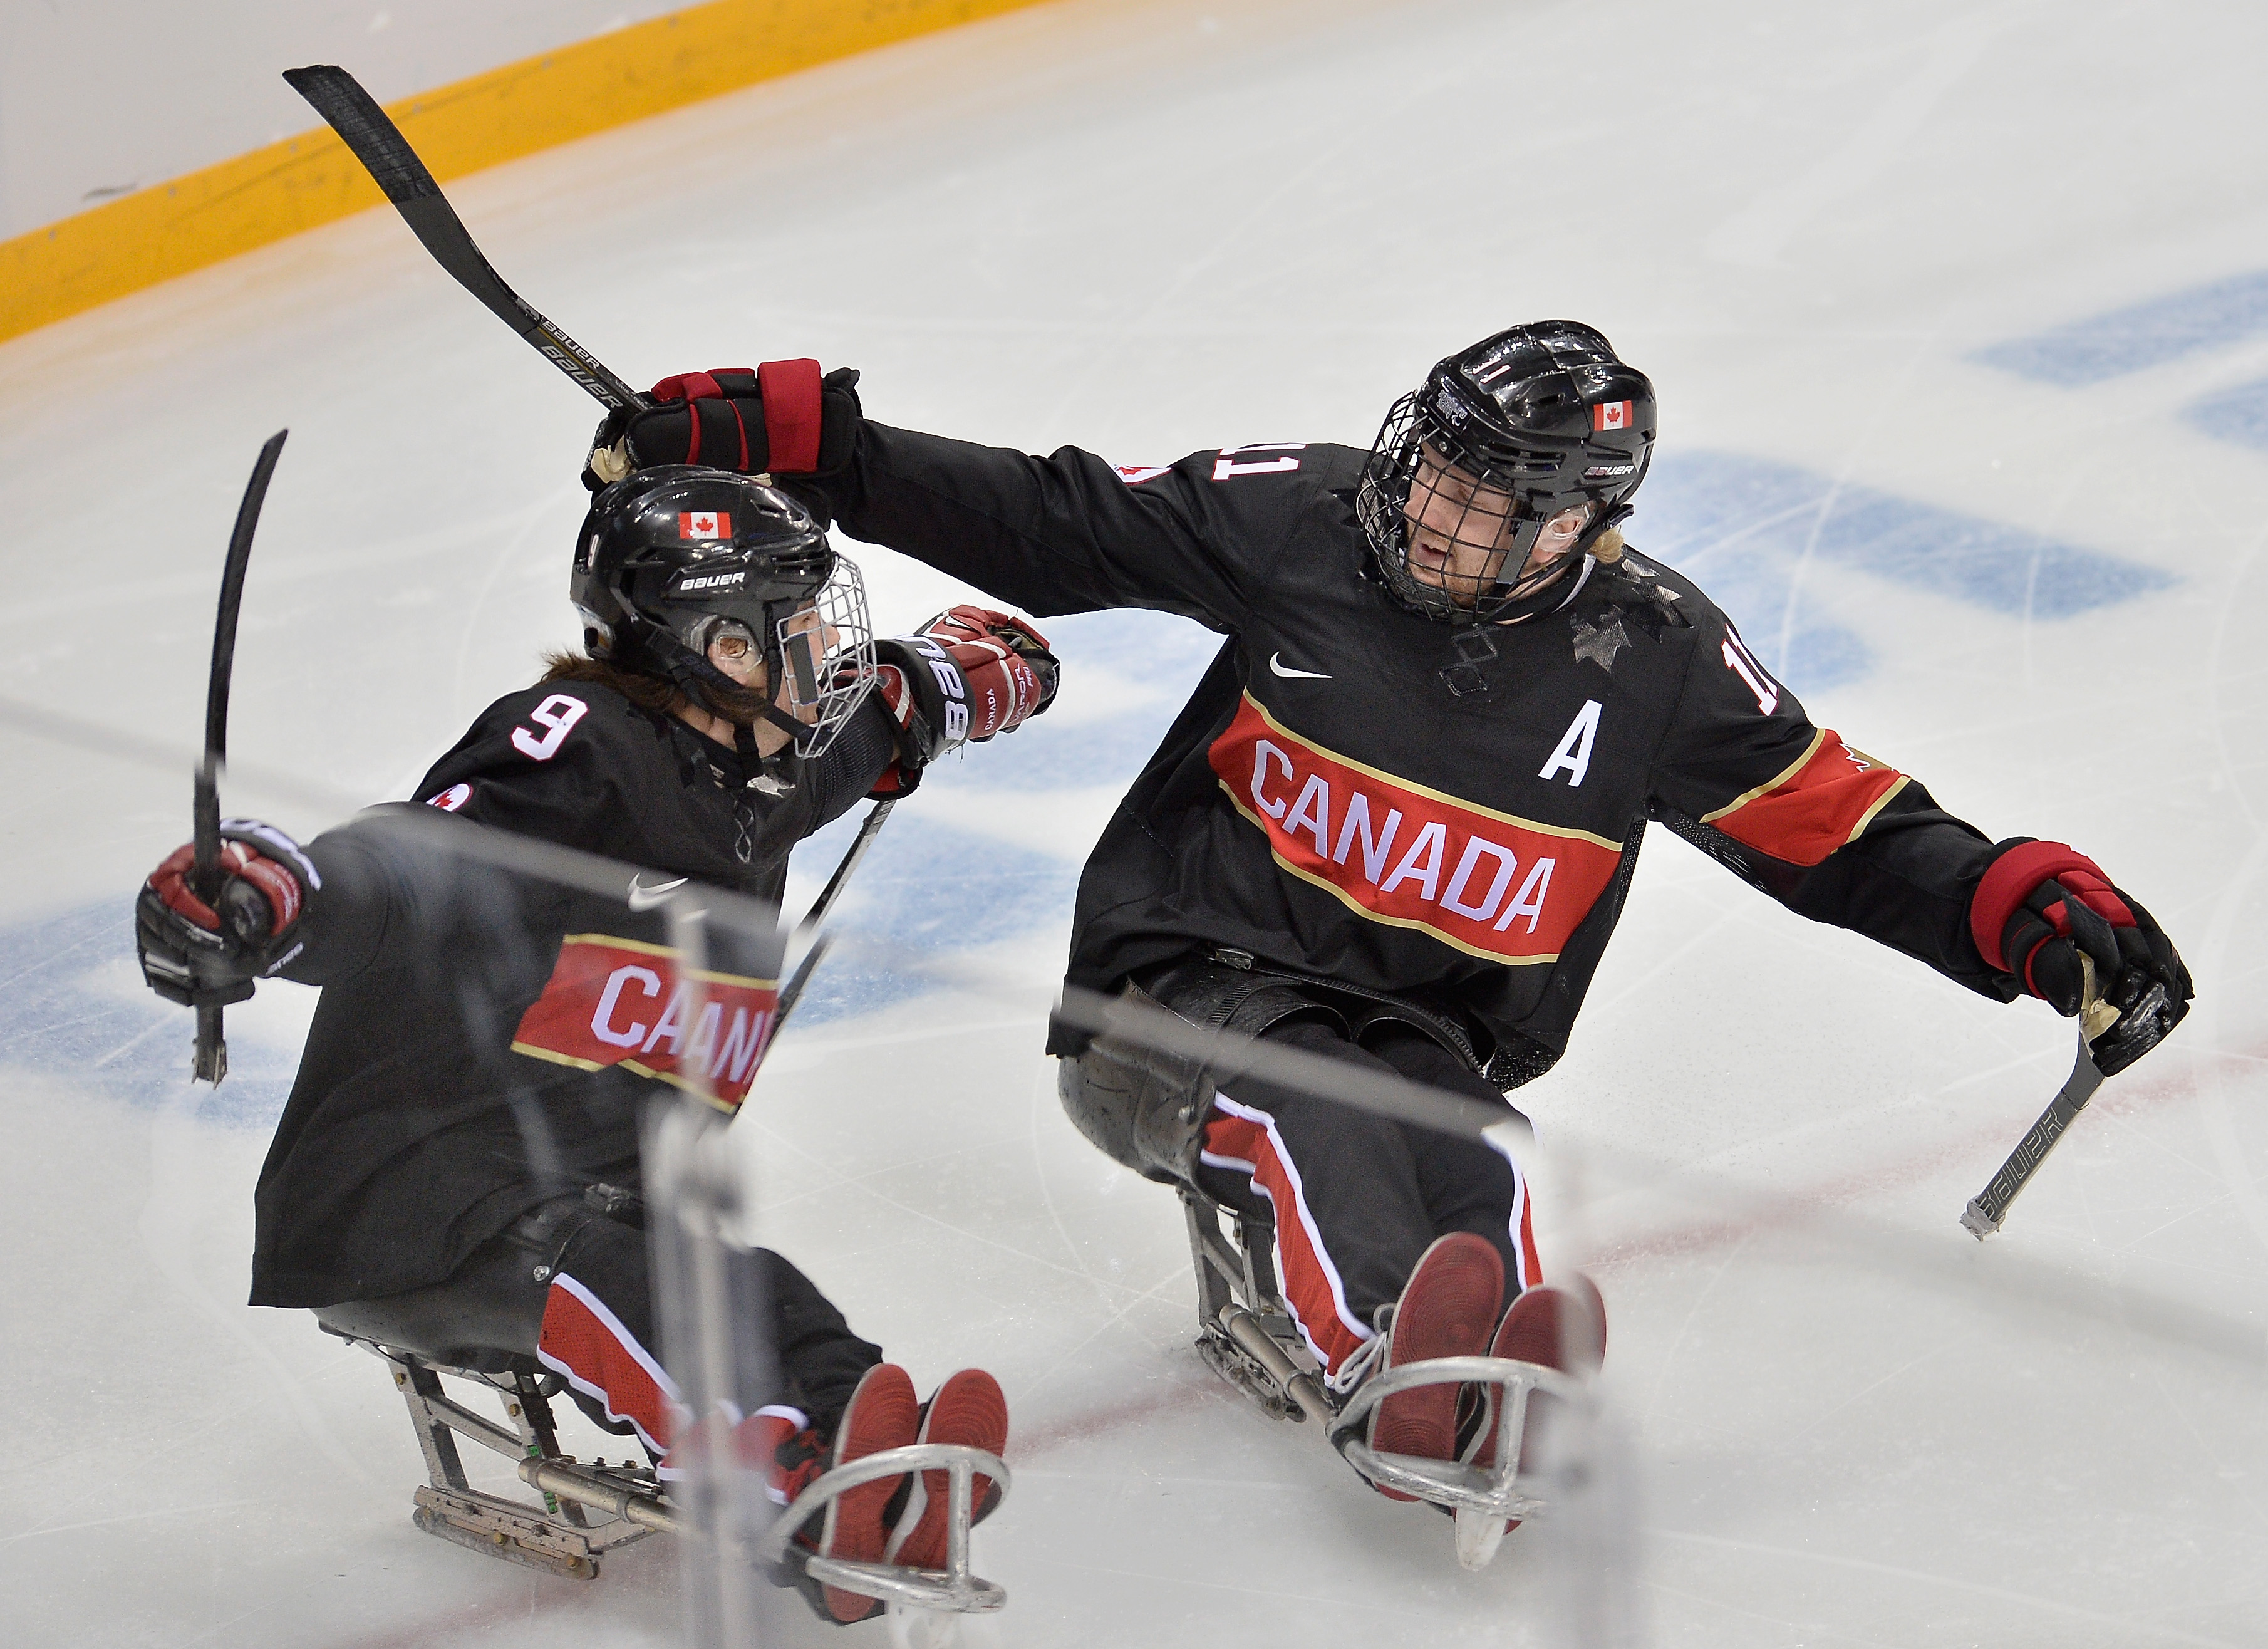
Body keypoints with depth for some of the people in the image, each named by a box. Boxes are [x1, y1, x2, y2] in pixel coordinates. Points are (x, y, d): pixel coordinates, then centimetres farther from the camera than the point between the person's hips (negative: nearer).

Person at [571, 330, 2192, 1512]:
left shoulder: (1651, 654, -2)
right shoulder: (1307, 521, -4)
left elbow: (1840, 826, 4)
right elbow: (1043, 523, 0)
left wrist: (2028, 907, -11)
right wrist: (785, 437, -6)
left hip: (1429, 1033, 4)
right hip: (1191, 973, -4)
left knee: (1473, 1174, -31)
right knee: (1304, 1102, -37)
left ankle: (1483, 1393, -56)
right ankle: (1404, 1369, -62)